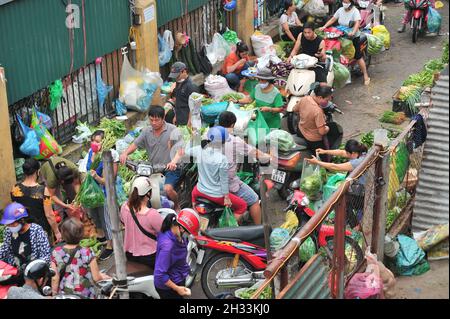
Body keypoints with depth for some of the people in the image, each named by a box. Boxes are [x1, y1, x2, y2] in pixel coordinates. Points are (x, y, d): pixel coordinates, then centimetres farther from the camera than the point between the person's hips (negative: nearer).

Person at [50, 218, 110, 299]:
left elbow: (55, 279, -6)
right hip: (85, 295, -2)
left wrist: (54, 295, 8)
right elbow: (96, 278, -10)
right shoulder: (87, 254, -16)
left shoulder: (56, 253, -10)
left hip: (64, 295, 3)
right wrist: (102, 276, 12)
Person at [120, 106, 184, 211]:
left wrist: (174, 161, -38)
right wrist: (125, 153, -14)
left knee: (168, 189, -28)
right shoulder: (147, 131, 7)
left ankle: (177, 206, 5)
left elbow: (180, 150, -17)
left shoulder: (173, 130, -8)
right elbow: (135, 145, 8)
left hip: (170, 168, -5)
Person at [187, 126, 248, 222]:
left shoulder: (199, 150, -13)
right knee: (242, 205, 12)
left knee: (194, 192, 43)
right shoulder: (222, 159, -26)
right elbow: (224, 180, -17)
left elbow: (187, 150, 10)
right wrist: (226, 198, -6)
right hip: (216, 195, -5)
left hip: (201, 191, 6)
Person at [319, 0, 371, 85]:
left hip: (354, 37, -6)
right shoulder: (340, 10, 4)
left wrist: (353, 32, -45)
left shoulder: (355, 11, -14)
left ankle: (366, 76, 3)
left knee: (358, 57, -5)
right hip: (341, 36, 6)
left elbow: (357, 23, -28)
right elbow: (333, 19, 4)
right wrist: (324, 27, -10)